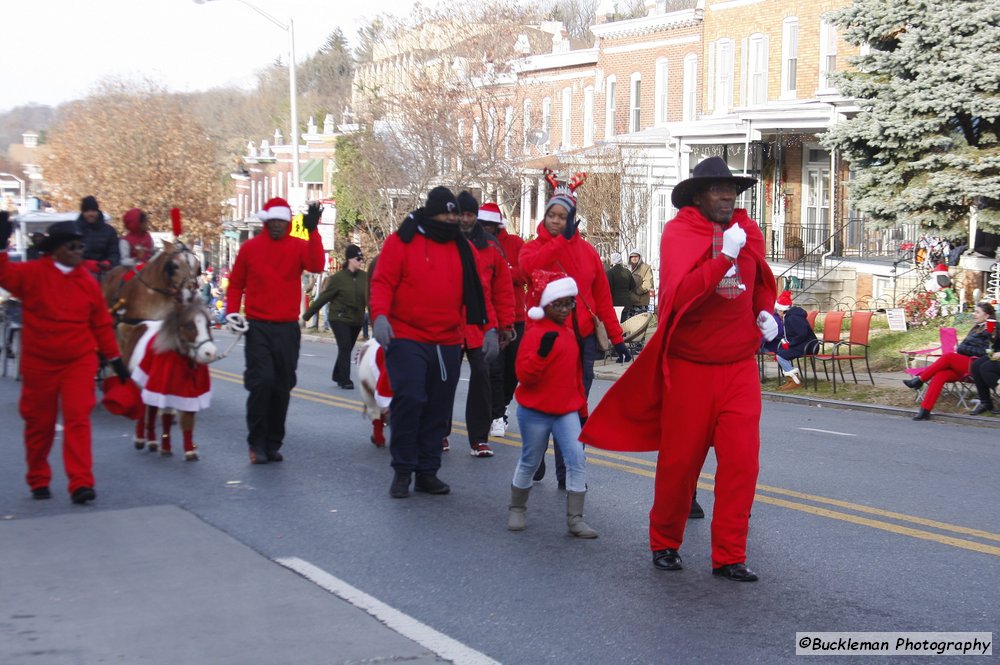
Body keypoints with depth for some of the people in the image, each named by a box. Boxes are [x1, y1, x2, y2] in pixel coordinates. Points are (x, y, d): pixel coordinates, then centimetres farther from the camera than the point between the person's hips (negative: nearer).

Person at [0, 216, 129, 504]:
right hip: (39, 362, 0)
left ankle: (81, 483, -11)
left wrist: (115, 358, 10)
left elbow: (101, 323, 8)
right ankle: (38, 481, 28)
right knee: (39, 423, 11)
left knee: (78, 418, -10)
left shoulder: (88, 281, 1)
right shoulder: (33, 274, -5)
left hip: (79, 361, 1)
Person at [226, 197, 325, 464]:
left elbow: (316, 266, -18)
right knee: (262, 382, -13)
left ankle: (273, 443, 17)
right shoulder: (250, 247, 3)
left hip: (288, 329, 2)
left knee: (282, 387, 6)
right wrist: (233, 311, -4)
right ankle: (257, 443, 0)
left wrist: (313, 232, -26)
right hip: (257, 327, -2)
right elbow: (235, 283, 10)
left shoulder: (298, 247, 3)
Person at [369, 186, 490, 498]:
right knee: (409, 399, -15)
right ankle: (402, 471, -2)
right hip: (406, 339, -5)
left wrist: (485, 325, 3)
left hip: (448, 344, 5)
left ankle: (427, 472, 17)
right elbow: (382, 282, -6)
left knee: (439, 409, 7)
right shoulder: (401, 241, -1)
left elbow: (476, 291, 15)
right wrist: (380, 315, -23)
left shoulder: (463, 248, 12)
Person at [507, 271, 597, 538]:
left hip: (567, 411, 5)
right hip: (535, 412, -5)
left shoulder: (569, 332, 8)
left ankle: (575, 519, -3)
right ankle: (516, 509, 31)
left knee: (577, 461, -7)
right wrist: (542, 352, -36)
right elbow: (524, 375, -21)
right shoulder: (536, 333, -14)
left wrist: (581, 406, 20)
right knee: (530, 462, 10)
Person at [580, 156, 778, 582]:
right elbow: (678, 295, -25)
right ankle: (664, 543, 27)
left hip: (740, 366, 4)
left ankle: (729, 556, 5)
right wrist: (725, 256, -27)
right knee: (680, 461, 7)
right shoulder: (679, 232, -9)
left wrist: (765, 312, 5)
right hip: (690, 366, -4)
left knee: (741, 460, -4)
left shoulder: (748, 231, 6)